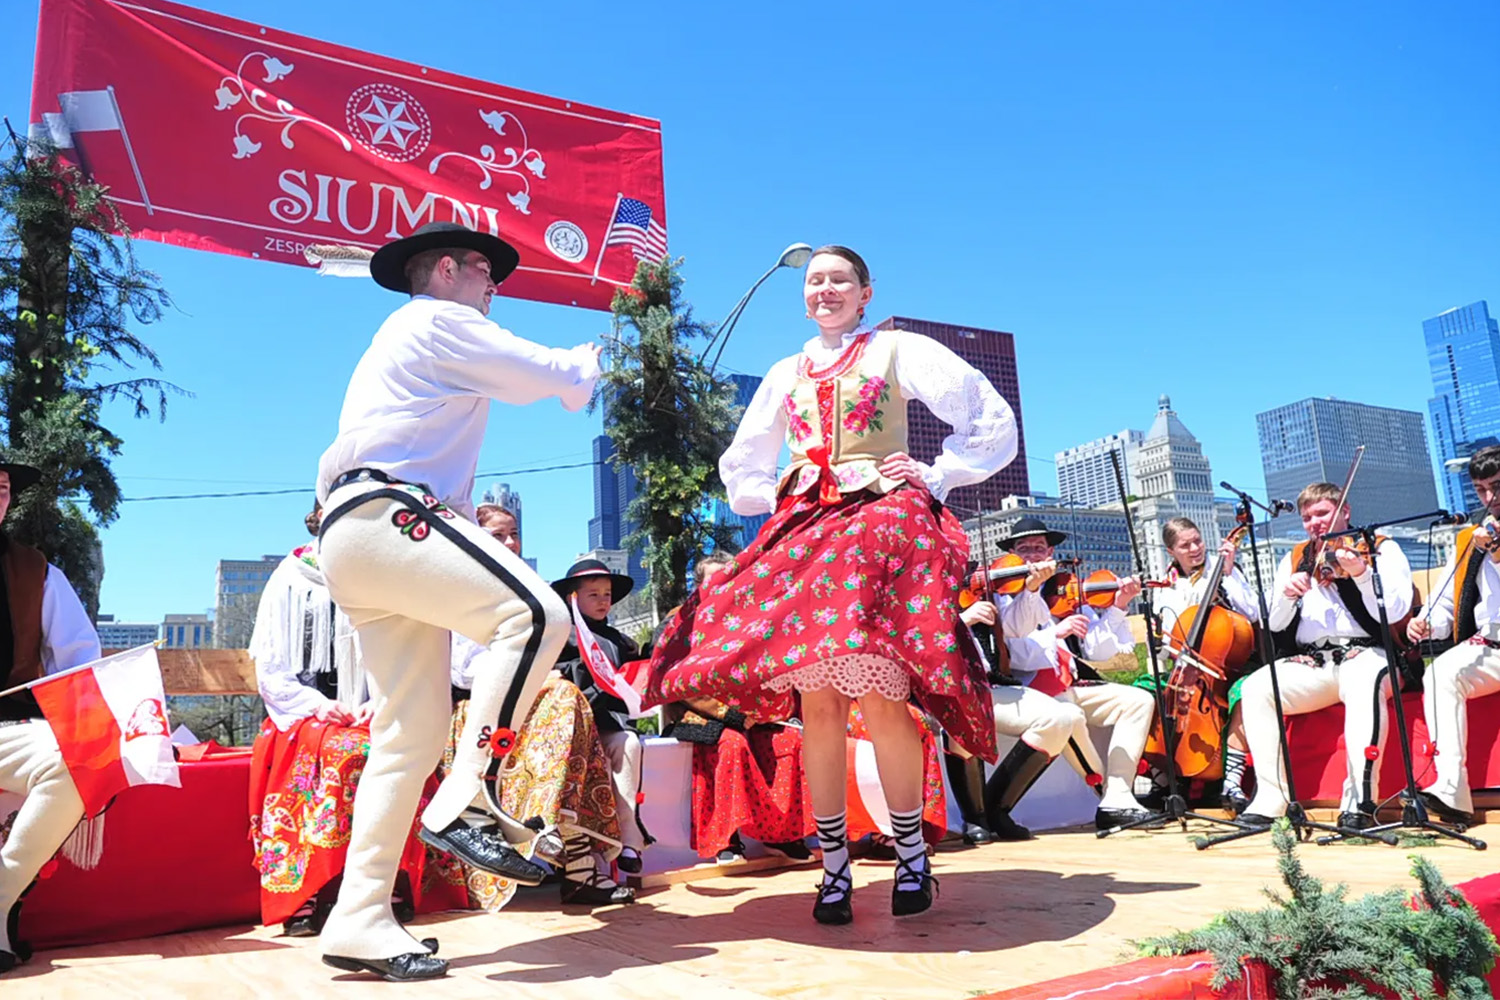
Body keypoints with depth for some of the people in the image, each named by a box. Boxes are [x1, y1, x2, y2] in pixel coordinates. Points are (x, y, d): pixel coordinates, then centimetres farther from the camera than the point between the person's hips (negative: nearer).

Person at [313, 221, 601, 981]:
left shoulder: (400, 341, 32)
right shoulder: (440, 321, 3)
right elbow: (552, 376, 1)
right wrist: (590, 364, 21)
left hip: (358, 534, 10)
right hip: (386, 517, -10)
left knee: (413, 730, 2)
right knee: (534, 613, -25)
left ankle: (360, 919, 2)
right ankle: (464, 804, -25)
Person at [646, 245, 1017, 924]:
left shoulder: (897, 350, 10)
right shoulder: (785, 375, 22)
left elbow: (991, 418, 6)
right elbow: (739, 467, 30)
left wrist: (936, 475, 0)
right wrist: (774, 493, 12)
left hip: (882, 523, -4)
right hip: (803, 532, 4)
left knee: (879, 699, -15)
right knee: (818, 705, -4)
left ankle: (911, 855, 2)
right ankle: (834, 868, 5)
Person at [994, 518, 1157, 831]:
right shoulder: (1004, 596, 1)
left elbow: (1097, 650, 9)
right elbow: (1008, 653, -15)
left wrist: (1117, 608, -1)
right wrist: (1055, 633, -25)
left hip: (1071, 687, 7)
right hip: (1029, 688, -6)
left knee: (1139, 700, -9)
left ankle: (1116, 801, -17)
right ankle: (1111, 791, -10)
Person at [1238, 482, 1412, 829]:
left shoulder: (1382, 548, 9)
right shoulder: (1296, 559, 19)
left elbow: (1393, 612, -8)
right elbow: (1274, 625, 13)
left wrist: (1361, 573, -23)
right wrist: (1287, 596, -8)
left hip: (1365, 653, -3)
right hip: (1310, 662, 4)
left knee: (1365, 682, -39)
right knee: (1255, 687, -23)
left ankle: (1360, 800, -36)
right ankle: (1270, 797, -22)